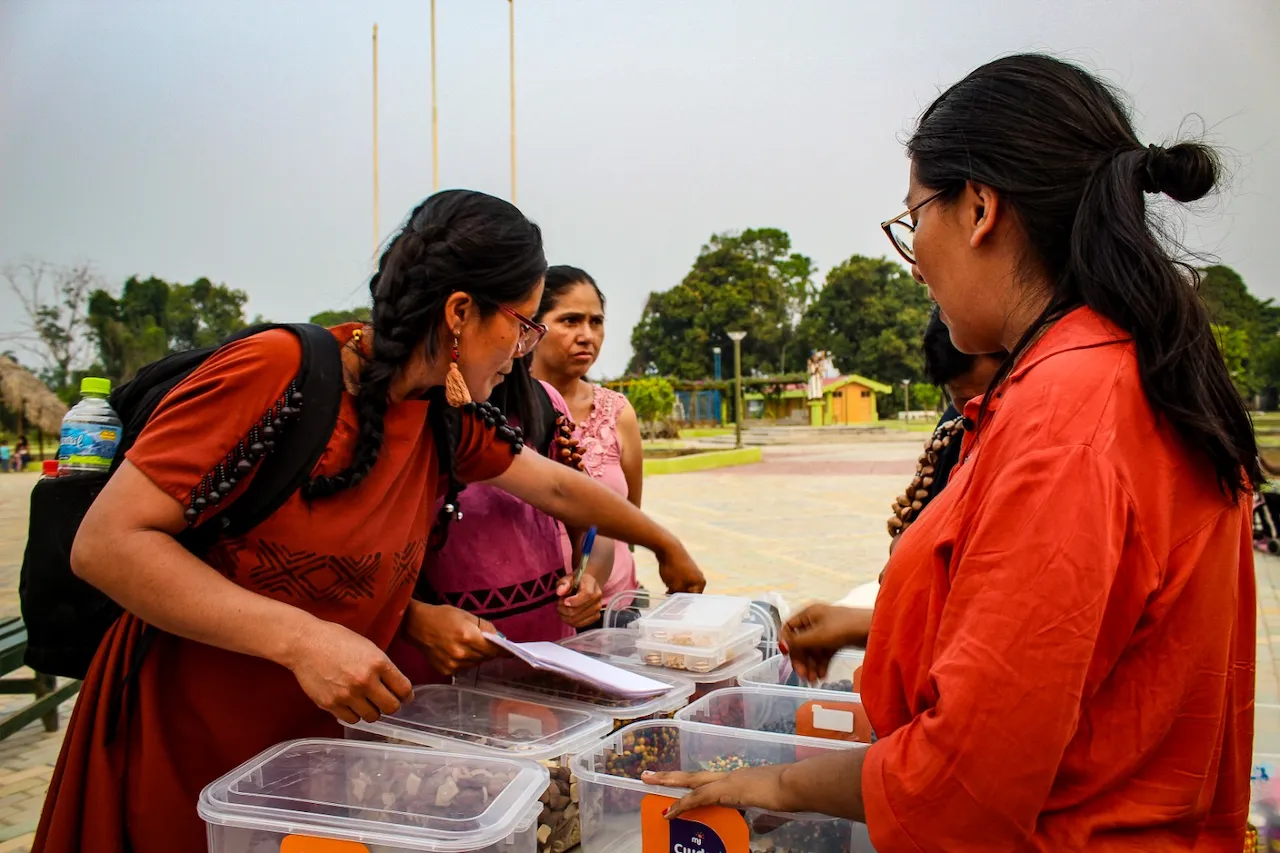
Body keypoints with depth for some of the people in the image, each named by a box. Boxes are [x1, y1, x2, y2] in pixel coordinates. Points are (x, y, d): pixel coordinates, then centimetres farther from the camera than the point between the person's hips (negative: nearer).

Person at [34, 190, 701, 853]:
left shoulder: (449, 423, -2)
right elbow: (105, 544, -22)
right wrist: (302, 639, -29)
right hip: (174, 763, -6)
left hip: (309, 746, 6)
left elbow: (559, 489, 14)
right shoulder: (281, 372, -23)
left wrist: (667, 547, 24)